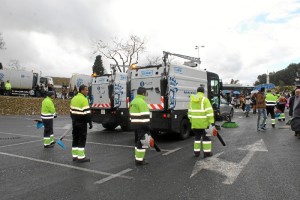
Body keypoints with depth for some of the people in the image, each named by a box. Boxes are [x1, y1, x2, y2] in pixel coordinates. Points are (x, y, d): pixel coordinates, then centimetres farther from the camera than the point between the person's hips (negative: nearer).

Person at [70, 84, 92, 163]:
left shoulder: (74, 98, 12)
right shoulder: (84, 99, -16)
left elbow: (71, 110, 18)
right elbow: (87, 113, -19)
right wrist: (90, 123, -13)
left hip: (75, 122, 9)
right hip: (82, 122, -8)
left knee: (75, 138, 13)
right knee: (82, 139, -3)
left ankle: (74, 155, 19)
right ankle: (81, 157, 0)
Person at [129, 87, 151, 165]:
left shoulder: (133, 101, 14)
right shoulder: (142, 102, -16)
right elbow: (145, 116, -21)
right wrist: (148, 126, -17)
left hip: (134, 124, 10)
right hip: (141, 125, -9)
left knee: (138, 141, 17)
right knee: (142, 142, -3)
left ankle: (138, 158, 25)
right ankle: (139, 160, 2)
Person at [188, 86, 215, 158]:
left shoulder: (192, 100, 8)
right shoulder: (205, 99, -10)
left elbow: (190, 111, 12)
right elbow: (209, 111, -16)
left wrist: (191, 121, 19)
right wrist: (212, 122, -16)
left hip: (195, 122, 5)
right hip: (204, 122, -5)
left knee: (197, 136, 16)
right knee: (206, 137, 8)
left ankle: (196, 152, 17)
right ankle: (207, 152, 12)